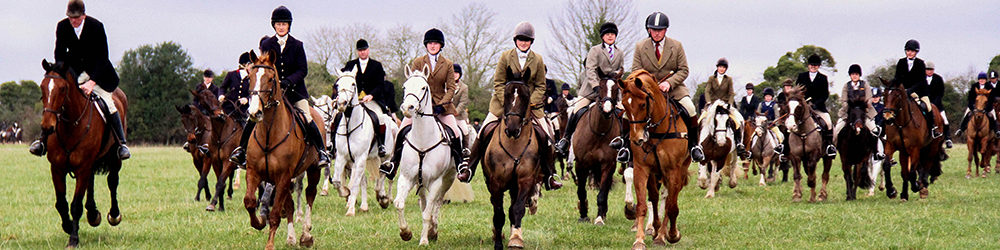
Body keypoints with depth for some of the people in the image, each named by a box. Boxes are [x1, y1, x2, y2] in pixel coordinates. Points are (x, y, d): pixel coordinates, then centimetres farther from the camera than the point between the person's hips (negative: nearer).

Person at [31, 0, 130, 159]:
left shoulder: (96, 26, -18)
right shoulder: (62, 27, -10)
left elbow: (102, 57, -17)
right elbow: (60, 54, -4)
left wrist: (92, 82, -27)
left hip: (96, 71, -2)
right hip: (73, 70, 2)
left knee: (107, 103, -16)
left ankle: (122, 144, -8)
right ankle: (43, 140, -7)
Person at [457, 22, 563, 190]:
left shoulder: (537, 60, 3)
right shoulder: (506, 57, -2)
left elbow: (540, 86, 6)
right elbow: (498, 83, -2)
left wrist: (530, 103, -10)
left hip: (530, 103, 1)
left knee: (546, 135, -9)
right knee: (486, 131, -13)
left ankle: (549, 176, 4)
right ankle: (468, 168, -1)